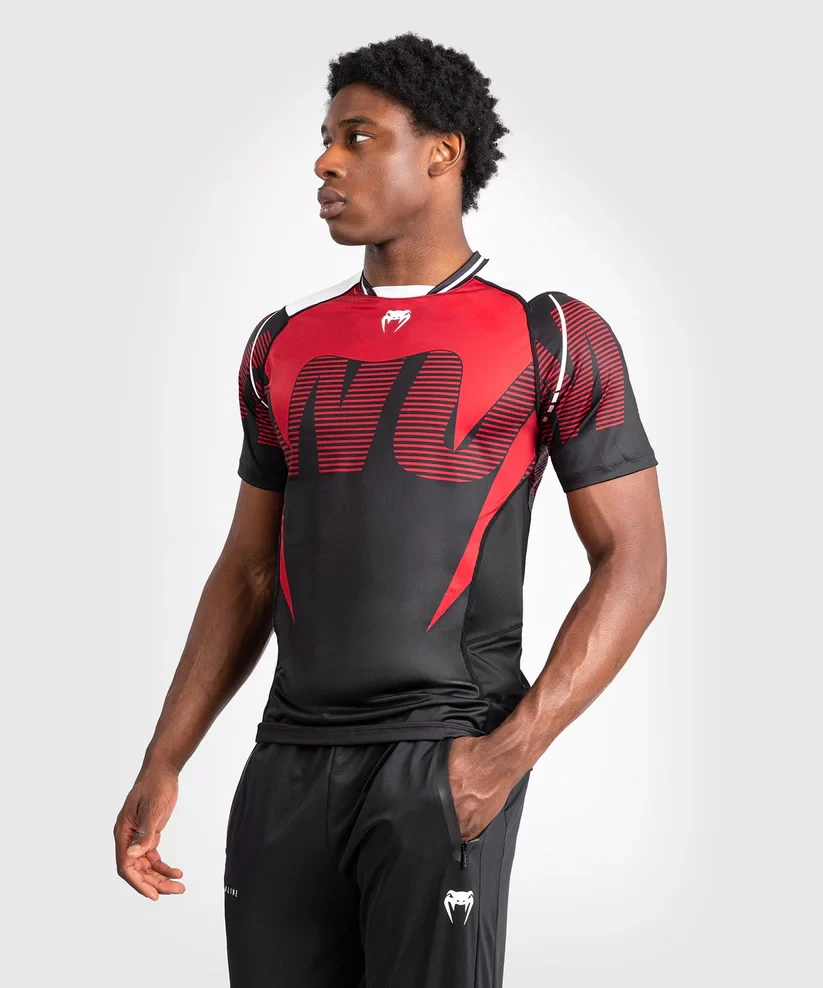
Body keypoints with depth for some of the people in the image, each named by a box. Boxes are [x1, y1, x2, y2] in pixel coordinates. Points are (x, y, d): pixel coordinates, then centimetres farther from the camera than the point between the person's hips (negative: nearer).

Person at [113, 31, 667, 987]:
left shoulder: (552, 338, -1)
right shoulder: (285, 345, 14)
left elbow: (633, 561, -3)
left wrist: (512, 751, -14)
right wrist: (162, 766, 9)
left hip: (441, 759, -4)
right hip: (289, 759, 5)